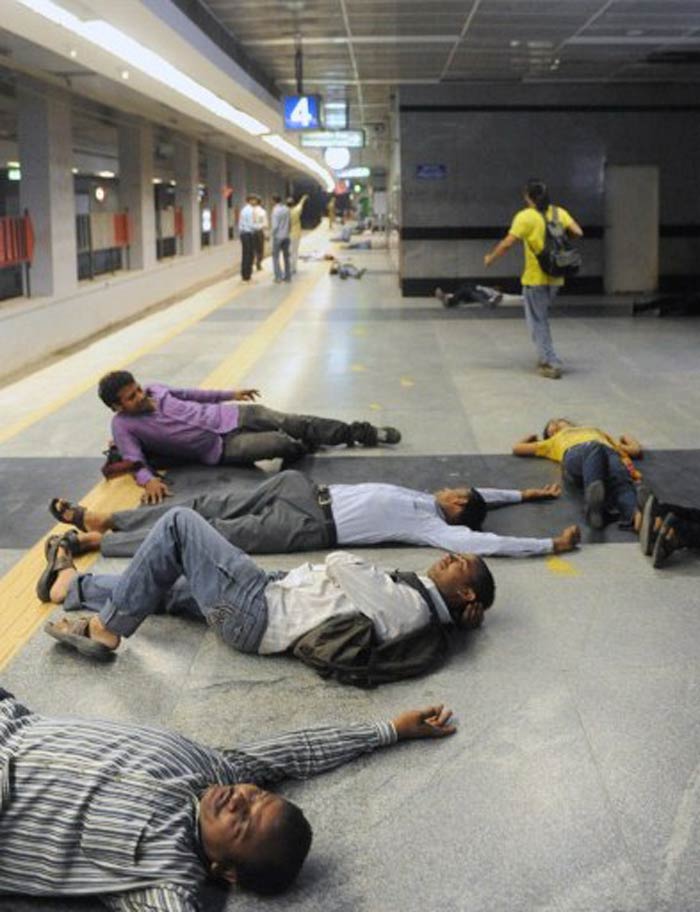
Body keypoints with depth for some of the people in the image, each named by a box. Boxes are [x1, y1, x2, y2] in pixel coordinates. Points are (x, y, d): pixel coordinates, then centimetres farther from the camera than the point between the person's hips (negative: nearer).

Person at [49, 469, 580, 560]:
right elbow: (475, 491, 28)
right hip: (307, 490, 6)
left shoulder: (437, 528, -3)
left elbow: (483, 543, -13)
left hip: (310, 527, -6)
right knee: (210, 508, 1)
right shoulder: (427, 501, 16)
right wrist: (524, 496, 28)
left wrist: (551, 545, -15)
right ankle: (102, 521, 6)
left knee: (215, 536, -11)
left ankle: (91, 541, -9)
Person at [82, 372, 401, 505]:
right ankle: (308, 448, 10)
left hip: (227, 415, 5)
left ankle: (357, 432, 7)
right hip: (221, 449, -5)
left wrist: (229, 394, 24)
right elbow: (136, 463, -17)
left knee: (293, 423, -8)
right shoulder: (123, 425, -10)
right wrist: (148, 480, -40)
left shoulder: (154, 389, 5)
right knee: (283, 443, -24)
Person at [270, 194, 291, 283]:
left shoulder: (276, 210, -14)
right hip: (286, 236, 6)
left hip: (278, 236, -6)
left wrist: (271, 233, -4)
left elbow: (275, 225, -17)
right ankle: (288, 276, 16)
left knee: (275, 256, 2)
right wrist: (287, 231, 13)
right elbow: (289, 223, 5)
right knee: (286, 256, 13)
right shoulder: (286, 209, 3)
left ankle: (278, 276, -4)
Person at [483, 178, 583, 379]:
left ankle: (551, 364, -1)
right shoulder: (559, 212, 4)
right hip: (556, 278, 6)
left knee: (537, 322, 3)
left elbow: (507, 244, -14)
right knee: (541, 318, 24)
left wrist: (490, 258, 1)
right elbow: (578, 233, -1)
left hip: (535, 278, -6)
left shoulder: (525, 216, -11)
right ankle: (545, 357, 27)